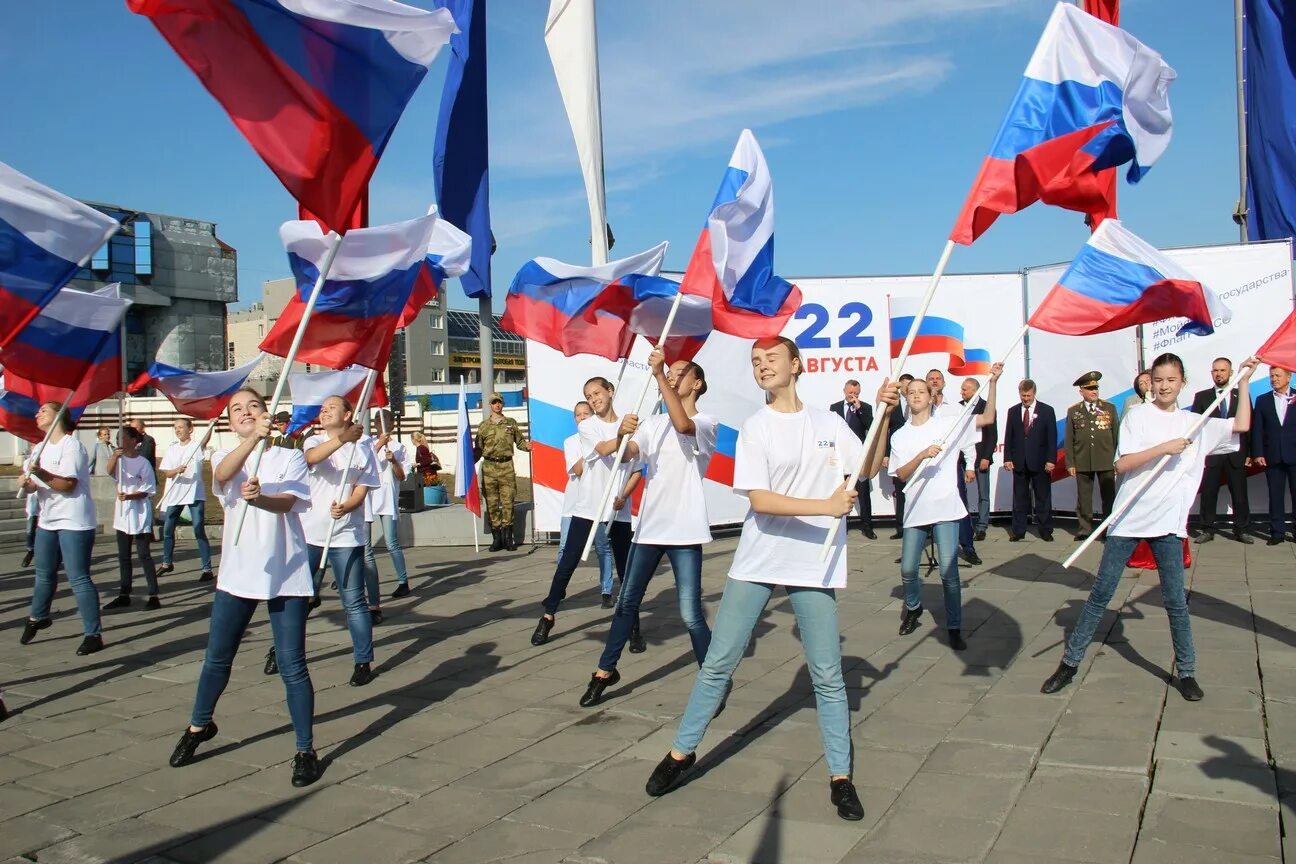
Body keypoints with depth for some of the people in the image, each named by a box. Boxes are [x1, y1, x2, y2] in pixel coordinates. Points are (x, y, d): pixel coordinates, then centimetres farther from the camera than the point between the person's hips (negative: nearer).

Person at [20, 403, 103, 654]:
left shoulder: (71, 446, -11)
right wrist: (26, 483, -10)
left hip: (73, 522, -8)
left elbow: (68, 485, -19)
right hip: (47, 520, 8)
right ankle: (37, 617, 43)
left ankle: (93, 634, -4)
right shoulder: (40, 448, 13)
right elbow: (34, 484, 12)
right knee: (44, 574, 21)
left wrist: (41, 473, -31)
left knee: (78, 578, -9)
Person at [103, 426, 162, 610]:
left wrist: (129, 496, -23)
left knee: (144, 555, -7)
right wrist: (115, 456, -36)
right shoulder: (119, 459, 5)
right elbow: (110, 470, -18)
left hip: (139, 514, -5)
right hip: (123, 513, 6)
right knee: (123, 557, 11)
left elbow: (148, 491, -8)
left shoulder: (143, 463, -8)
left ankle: (154, 596, -6)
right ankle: (124, 595, 20)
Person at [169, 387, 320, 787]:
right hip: (236, 572, 3)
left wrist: (259, 497, -39)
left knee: (292, 666, -3)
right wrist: (253, 438, -39)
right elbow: (223, 474, -20)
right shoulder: (225, 456, 6)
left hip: (285, 574, -3)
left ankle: (306, 750, 8)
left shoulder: (290, 457, 1)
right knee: (216, 658, 14)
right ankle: (198, 726, 40)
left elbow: (288, 501, -16)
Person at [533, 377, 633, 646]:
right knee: (568, 562, -2)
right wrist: (621, 436, -40)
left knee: (625, 566, 5)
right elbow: (603, 449, -21)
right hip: (587, 506, -1)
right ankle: (548, 616, 8)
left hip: (619, 508, 1)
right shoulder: (586, 426, -1)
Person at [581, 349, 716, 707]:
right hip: (649, 527, 5)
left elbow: (682, 424, -28)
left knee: (690, 615, -7)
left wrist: (659, 375, -29)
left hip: (685, 532, -5)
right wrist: (623, 433, -27)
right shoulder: (653, 423, 12)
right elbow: (627, 454, -4)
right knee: (627, 602, 14)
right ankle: (605, 671, 27)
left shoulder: (706, 423, -4)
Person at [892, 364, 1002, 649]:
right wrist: (922, 455, -19)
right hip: (915, 511, 2)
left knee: (948, 571, -6)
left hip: (946, 509, -2)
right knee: (908, 569, 7)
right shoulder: (900, 436, 7)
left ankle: (954, 627, 8)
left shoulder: (949, 424, 3)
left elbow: (988, 418, -3)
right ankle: (913, 608, 37)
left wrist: (992, 382, -12)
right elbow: (901, 474, -3)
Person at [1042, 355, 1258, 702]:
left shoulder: (1195, 424, 10)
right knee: (1100, 594, 3)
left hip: (1168, 521, 2)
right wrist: (1164, 448, -19)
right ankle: (1070, 661, 10)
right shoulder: (1137, 416, -1)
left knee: (1175, 600, 5)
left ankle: (1187, 672, 19)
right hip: (1128, 517, -2)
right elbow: (1122, 465, -10)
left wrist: (1243, 383, 6)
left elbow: (1242, 425, 4)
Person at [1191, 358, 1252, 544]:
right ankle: (1208, 530, 10)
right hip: (1210, 453, 0)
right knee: (1208, 494, 2)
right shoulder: (1201, 397, 7)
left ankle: (1241, 530, 13)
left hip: (1236, 454, 1)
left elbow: (1249, 425, 7)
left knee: (1239, 494, 3)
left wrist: (1249, 452, 1)